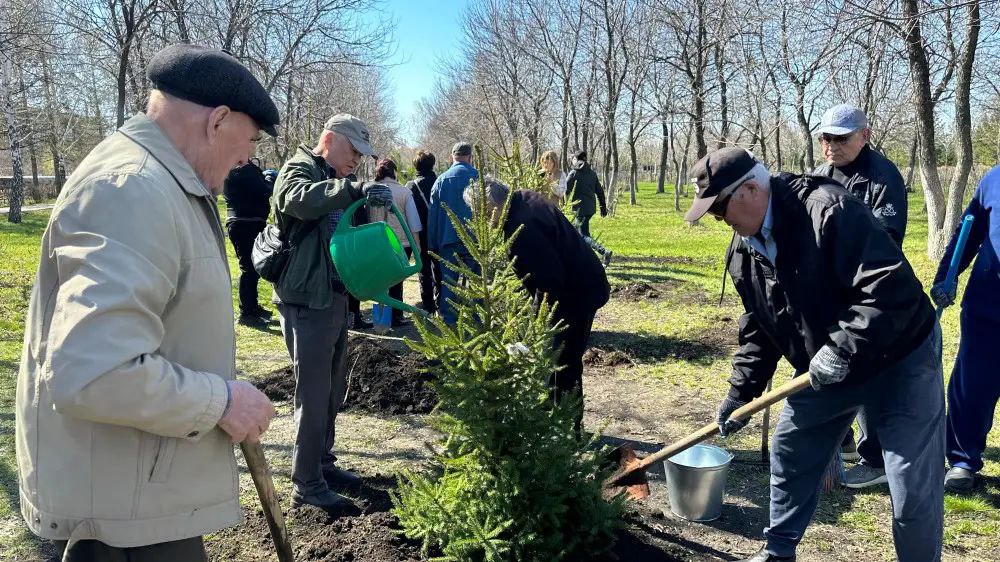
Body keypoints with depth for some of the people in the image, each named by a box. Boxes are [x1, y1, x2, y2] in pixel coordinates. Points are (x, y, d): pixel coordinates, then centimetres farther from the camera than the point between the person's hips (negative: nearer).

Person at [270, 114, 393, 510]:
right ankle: (306, 485, 4)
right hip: (307, 300, -9)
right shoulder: (299, 169, -7)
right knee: (313, 392, -5)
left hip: (336, 296, 9)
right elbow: (302, 200, -32)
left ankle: (323, 463, 30)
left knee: (332, 389, 16)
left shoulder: (334, 179, 20)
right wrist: (355, 190, -43)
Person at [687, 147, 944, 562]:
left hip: (898, 360, -7)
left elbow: (894, 288, -33)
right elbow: (757, 329, 9)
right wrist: (741, 391, 5)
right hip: (824, 371, 7)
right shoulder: (743, 252, -2)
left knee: (914, 489, -4)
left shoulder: (830, 212, -27)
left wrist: (843, 350, -33)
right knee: (789, 455, 15)